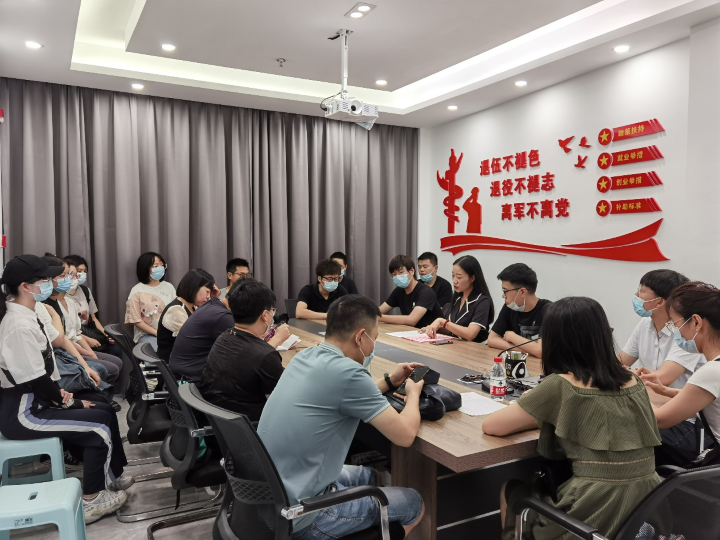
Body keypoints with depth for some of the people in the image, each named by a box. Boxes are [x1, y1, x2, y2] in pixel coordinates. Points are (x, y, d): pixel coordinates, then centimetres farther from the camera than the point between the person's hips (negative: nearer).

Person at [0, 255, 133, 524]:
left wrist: (58, 393, 2)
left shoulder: (23, 315, 5)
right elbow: (35, 381, -23)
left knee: (105, 410, 10)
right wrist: (69, 402, -9)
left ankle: (111, 477, 25)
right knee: (99, 424, -8)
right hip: (22, 413, -10)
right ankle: (91, 500, 8)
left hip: (33, 400, 10)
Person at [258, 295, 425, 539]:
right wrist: (413, 394, 3)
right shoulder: (347, 372, -24)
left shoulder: (305, 357, 1)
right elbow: (405, 435, -16)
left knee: (369, 476, 29)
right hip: (299, 515, -8)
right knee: (414, 504, 10)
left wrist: (390, 382, 18)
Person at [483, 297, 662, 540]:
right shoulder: (633, 381, 4)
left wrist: (537, 416, 10)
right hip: (646, 510, 6)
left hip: (598, 516, -6)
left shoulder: (559, 385, -14)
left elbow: (491, 426, -7)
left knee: (511, 491, 22)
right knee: (543, 485, 30)